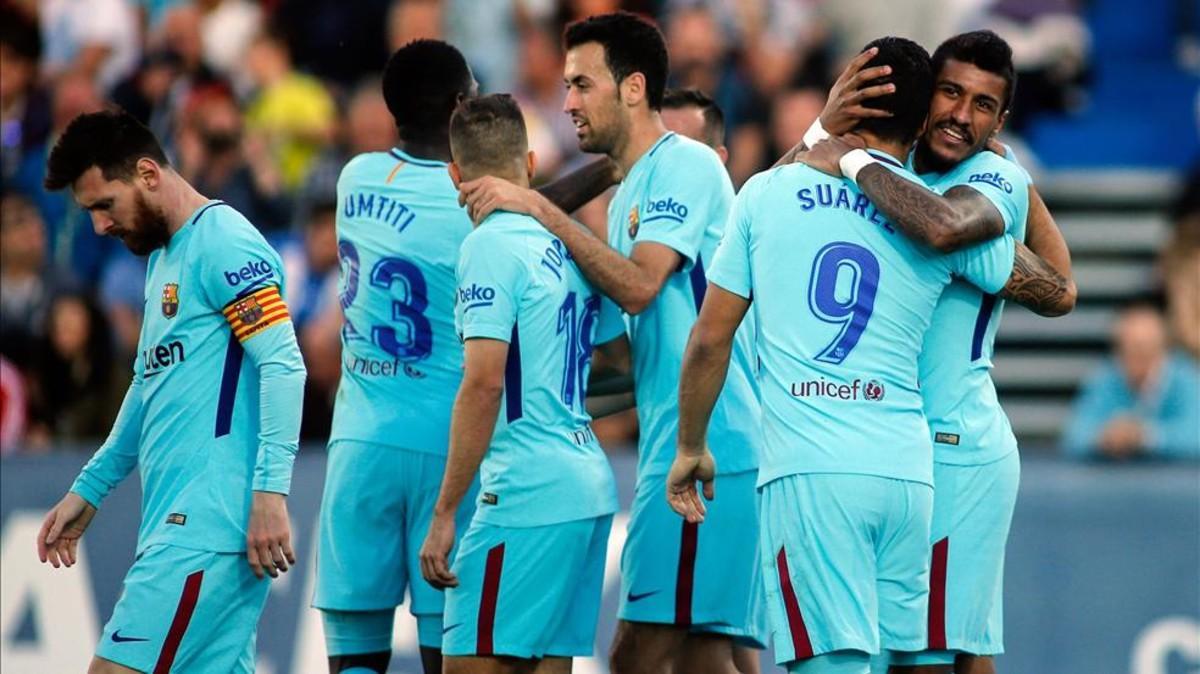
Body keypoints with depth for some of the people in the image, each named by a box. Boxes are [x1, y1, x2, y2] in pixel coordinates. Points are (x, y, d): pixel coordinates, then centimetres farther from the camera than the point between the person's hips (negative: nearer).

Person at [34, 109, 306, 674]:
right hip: (178, 521, 10)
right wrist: (87, 492, 31)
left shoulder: (223, 243, -9)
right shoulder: (163, 257, 22)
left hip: (206, 530, -10)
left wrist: (269, 491, -23)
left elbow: (283, 366, -17)